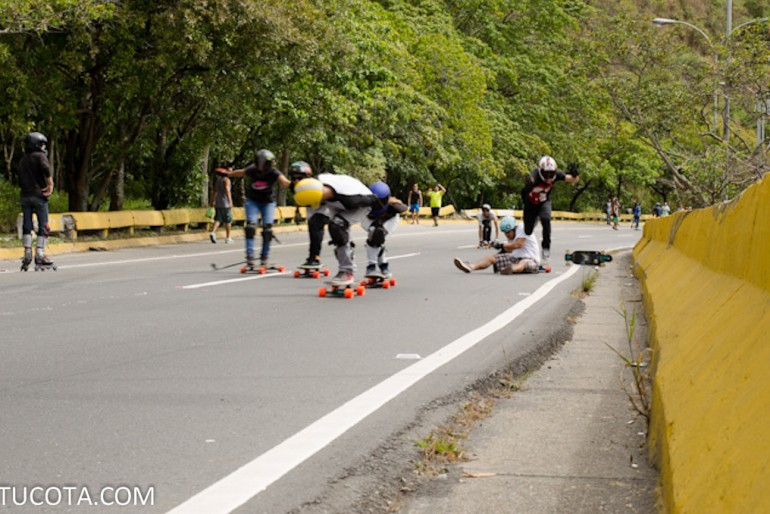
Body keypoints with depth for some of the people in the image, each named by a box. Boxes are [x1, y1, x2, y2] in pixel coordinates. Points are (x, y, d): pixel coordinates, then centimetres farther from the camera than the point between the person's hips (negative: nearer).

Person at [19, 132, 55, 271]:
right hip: (39, 195, -6)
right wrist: (50, 184, -15)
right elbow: (46, 168, -23)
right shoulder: (39, 156, -3)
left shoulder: (22, 161, 18)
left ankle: (27, 253, 1)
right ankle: (39, 255, -6)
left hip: (25, 196, 6)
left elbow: (20, 181, 16)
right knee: (43, 226, -1)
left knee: (27, 226, 7)